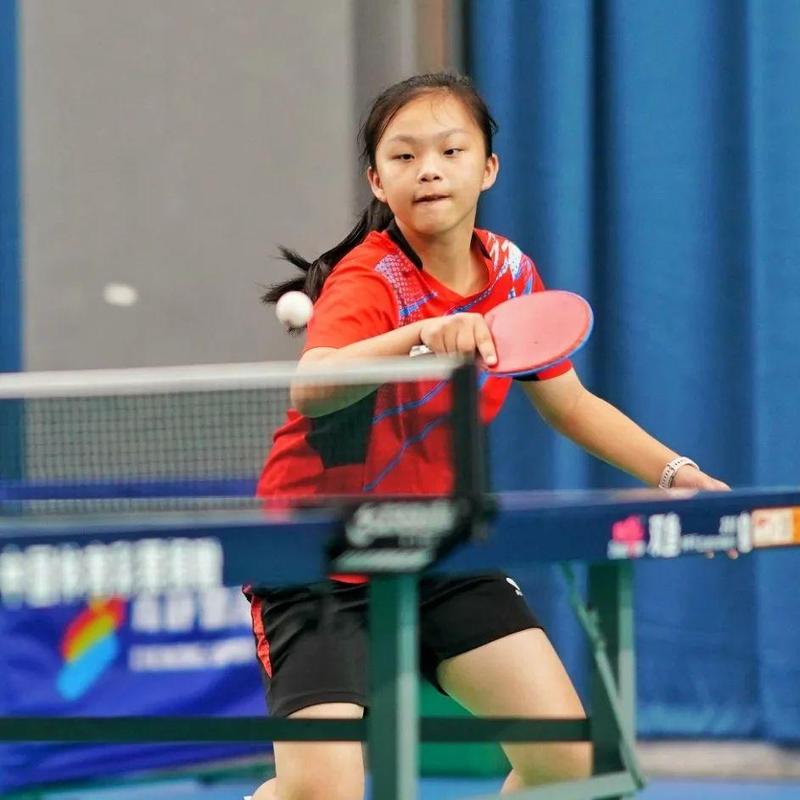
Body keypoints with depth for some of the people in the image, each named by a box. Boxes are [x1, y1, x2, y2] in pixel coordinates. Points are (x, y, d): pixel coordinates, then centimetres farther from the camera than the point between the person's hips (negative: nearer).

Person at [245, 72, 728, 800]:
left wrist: (673, 471, 2)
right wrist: (421, 335, -58)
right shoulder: (369, 282, -21)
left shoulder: (512, 275, -1)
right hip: (322, 562, -6)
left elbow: (570, 403, 14)